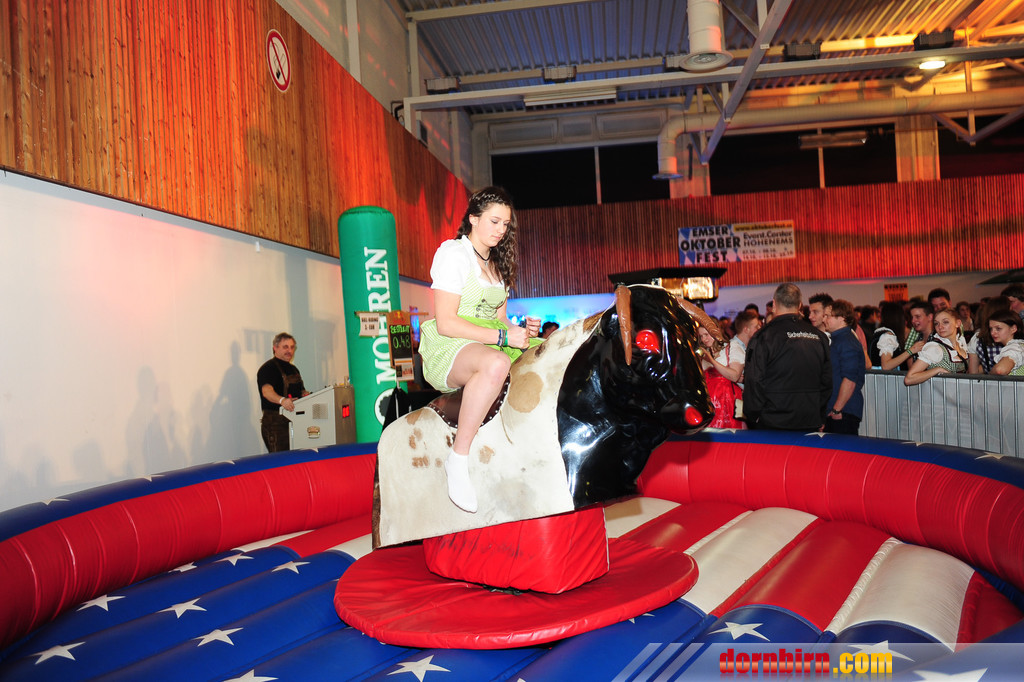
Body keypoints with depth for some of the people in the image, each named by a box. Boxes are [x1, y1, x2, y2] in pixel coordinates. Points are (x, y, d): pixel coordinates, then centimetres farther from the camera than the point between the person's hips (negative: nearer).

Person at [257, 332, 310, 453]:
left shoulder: (293, 369, 20)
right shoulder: (268, 368, -7)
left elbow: (301, 391, 27)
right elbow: (267, 391, -24)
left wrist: (306, 394, 3)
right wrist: (282, 400, -43)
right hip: (275, 423, -8)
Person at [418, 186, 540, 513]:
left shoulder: (497, 265, 21)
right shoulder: (453, 253, -6)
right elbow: (446, 323, -15)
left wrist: (523, 330, -3)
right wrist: (503, 336, -19)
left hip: (488, 348, 8)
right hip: (447, 351, -8)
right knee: (495, 363, -40)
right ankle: (458, 457, -30)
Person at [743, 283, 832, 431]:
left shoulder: (764, 337, -10)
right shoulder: (819, 336, 6)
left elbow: (754, 383, -11)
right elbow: (827, 381, 11)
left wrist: (751, 420, 0)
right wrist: (819, 419, 20)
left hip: (772, 424, -4)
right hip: (810, 424, 5)